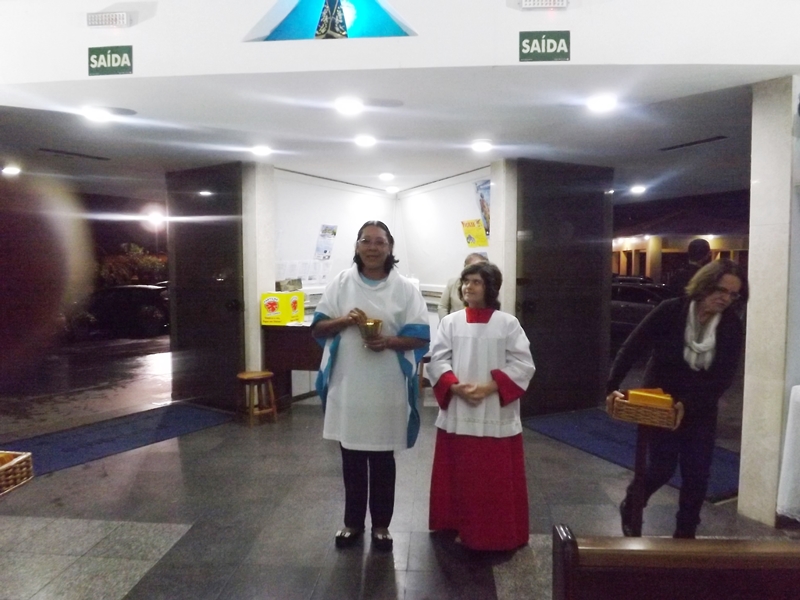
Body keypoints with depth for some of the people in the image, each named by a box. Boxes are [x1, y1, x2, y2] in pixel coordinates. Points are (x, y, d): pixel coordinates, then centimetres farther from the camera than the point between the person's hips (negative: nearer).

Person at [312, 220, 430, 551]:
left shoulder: (404, 288, -2)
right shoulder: (341, 282, 2)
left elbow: (421, 337, -3)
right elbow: (318, 328, 3)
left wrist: (390, 341, -21)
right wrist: (344, 321, -16)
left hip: (387, 387, -1)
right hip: (347, 384, 2)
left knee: (382, 459, 11)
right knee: (351, 458, 14)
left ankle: (381, 524, 29)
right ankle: (353, 521, 33)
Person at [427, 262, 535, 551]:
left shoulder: (508, 323, -2)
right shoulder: (450, 322, 3)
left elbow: (522, 365, -6)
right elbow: (437, 361, -1)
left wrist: (489, 388, -17)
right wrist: (455, 387, -17)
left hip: (497, 417, -2)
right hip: (457, 415, 2)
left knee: (498, 480, 7)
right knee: (460, 477, 12)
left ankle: (500, 534, 24)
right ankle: (462, 528, 30)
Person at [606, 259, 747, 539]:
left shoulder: (732, 327, -9)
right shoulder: (670, 311, -17)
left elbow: (724, 377, -13)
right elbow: (632, 348, -17)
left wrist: (688, 404, -25)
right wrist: (612, 386, -26)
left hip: (700, 410, 3)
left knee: (697, 474, 7)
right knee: (661, 468, 0)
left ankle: (685, 533, 27)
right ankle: (630, 508, 29)